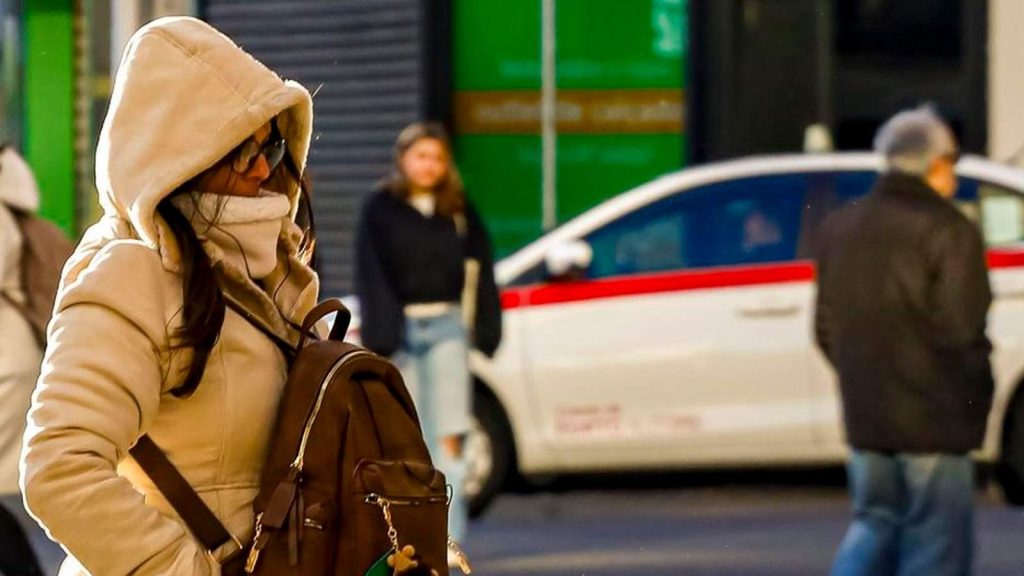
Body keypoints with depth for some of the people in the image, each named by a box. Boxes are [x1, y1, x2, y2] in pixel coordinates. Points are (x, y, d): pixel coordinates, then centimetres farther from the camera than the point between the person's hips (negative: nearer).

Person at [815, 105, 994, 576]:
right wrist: (977, 396, -4)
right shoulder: (948, 232, -12)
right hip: (933, 419, -6)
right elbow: (962, 331, -18)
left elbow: (826, 327, 15)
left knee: (874, 523, 18)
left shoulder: (841, 226, 12)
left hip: (864, 416, 6)